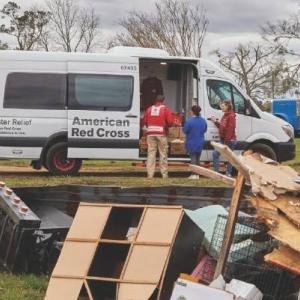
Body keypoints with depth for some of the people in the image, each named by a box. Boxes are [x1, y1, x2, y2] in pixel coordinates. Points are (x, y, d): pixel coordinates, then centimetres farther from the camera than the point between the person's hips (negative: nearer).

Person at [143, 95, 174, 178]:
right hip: (161, 133, -3)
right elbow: (170, 122, -7)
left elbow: (144, 121, 8)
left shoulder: (149, 109, 12)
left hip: (150, 134, 3)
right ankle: (164, 174, 6)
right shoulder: (166, 109, 1)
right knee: (163, 154, 4)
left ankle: (150, 174, -2)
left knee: (151, 153, 2)